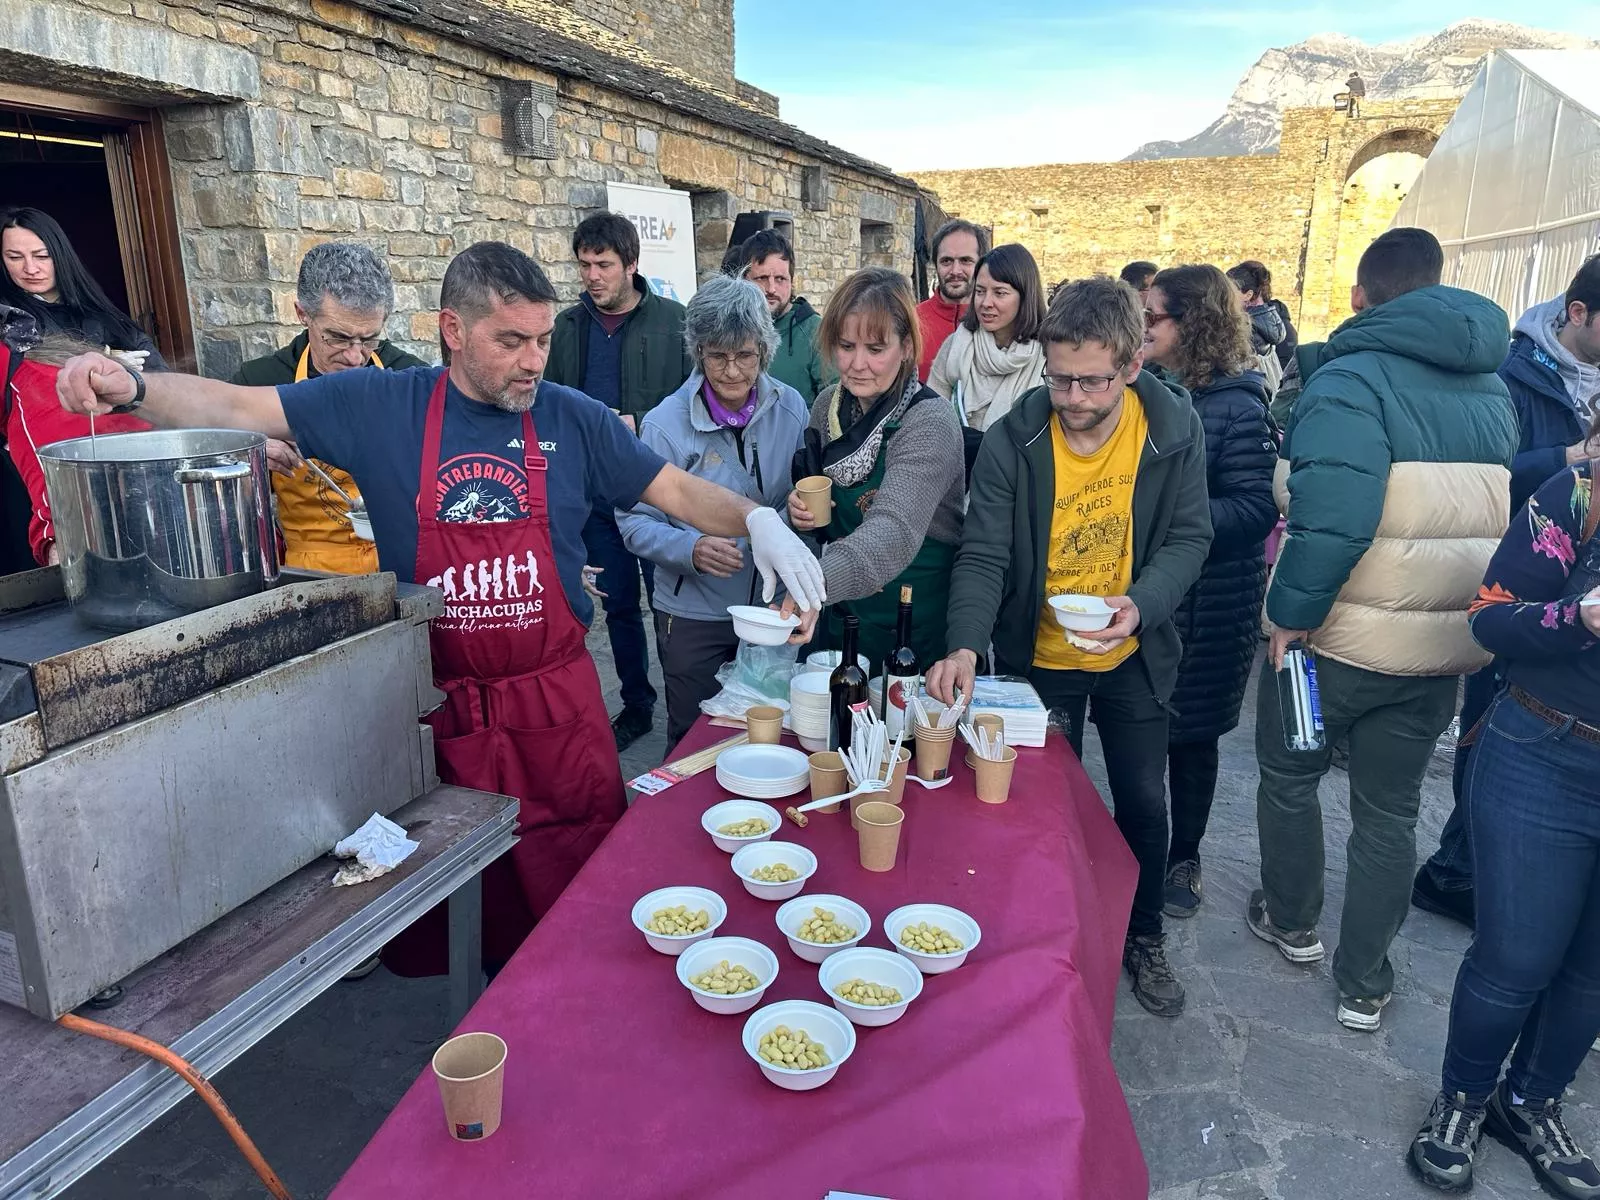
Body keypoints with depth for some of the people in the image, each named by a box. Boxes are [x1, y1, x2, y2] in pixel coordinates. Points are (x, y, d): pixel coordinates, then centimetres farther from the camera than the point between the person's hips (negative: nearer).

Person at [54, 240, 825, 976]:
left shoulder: (573, 421, -1)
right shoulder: (380, 407, -3)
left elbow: (678, 491, 1)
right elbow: (240, 410, 0)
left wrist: (757, 520, -16)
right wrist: (132, 389, -16)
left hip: (553, 703, 0)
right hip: (435, 703, 0)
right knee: (436, 916, 15)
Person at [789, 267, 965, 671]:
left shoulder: (931, 423, -21)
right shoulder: (828, 405, -3)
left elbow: (894, 532, -37)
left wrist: (816, 581, -53)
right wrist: (800, 509, -9)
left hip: (915, 623, -5)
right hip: (839, 615, 6)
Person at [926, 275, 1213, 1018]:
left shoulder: (1175, 429, -15)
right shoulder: (1012, 442, -19)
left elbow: (1189, 535, -9)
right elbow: (983, 556, -20)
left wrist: (1143, 604, -29)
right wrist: (965, 646, -37)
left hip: (1133, 655, 1)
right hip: (1038, 658, -1)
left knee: (1143, 802, 12)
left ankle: (1143, 937, 38)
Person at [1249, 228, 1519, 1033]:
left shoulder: (1350, 378, -15)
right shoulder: (1492, 389, 7)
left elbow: (1333, 514, -29)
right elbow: (1506, 514, 13)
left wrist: (1292, 613, -18)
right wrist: (1469, 611, 20)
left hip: (1338, 636, -5)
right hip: (1446, 643, 5)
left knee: (1288, 776, 19)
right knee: (1389, 811, 16)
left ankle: (1291, 922, 37)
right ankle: (1363, 985, 27)